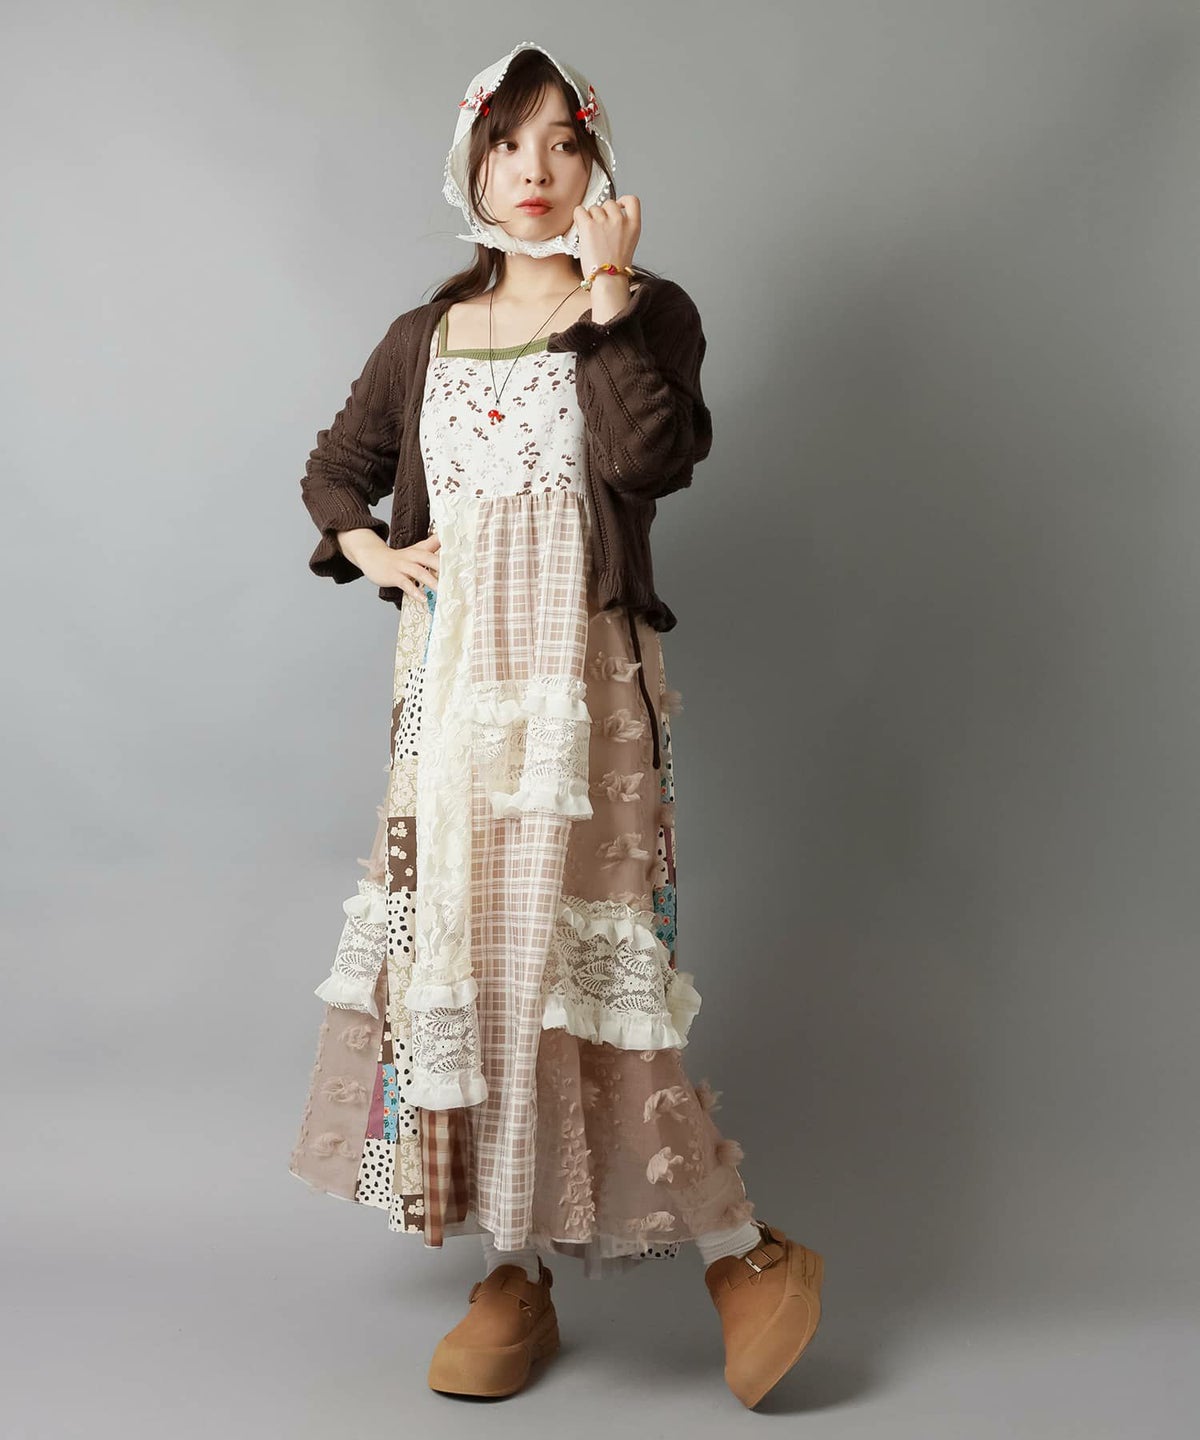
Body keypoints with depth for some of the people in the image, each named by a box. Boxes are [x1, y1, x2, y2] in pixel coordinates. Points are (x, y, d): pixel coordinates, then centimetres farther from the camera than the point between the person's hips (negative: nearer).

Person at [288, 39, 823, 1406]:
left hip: (580, 682, -5)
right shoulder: (428, 335, 14)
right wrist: (370, 549, 6)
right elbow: (334, 466, 25)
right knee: (458, 955, 5)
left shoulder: (648, 313, 2)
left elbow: (653, 457, -18)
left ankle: (744, 1251, 10)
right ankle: (515, 1273, 20)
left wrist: (604, 290, -13)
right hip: (451, 686, 5)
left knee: (567, 962, -8)